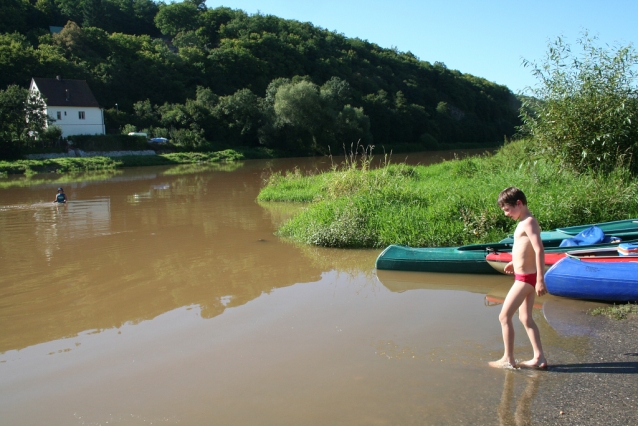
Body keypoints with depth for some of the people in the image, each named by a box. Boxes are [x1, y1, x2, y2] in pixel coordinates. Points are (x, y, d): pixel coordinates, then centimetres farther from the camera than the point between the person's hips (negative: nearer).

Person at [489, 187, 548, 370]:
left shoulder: (528, 222, -18)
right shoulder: (525, 222, 11)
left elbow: (539, 250, -25)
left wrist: (540, 280, -28)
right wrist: (515, 263, 13)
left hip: (526, 278, -10)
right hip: (525, 277, 10)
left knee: (504, 316, -2)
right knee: (525, 318, 17)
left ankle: (508, 360, 6)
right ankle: (539, 358, 22)